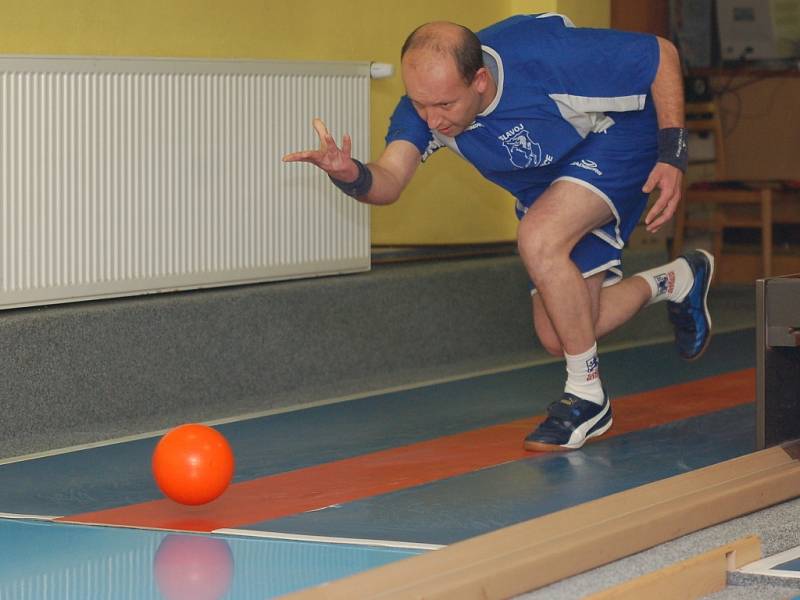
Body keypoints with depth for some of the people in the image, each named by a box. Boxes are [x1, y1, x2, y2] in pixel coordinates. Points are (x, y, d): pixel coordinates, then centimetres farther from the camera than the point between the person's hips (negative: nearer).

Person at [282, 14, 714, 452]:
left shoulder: (545, 57, -37)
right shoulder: (425, 105, -23)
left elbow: (662, 54, -26)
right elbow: (389, 181, -35)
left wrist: (673, 158, -28)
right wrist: (352, 176, -58)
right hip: (546, 186, 7)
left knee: (538, 239, -33)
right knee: (560, 337, 4)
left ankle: (587, 397, -16)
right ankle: (674, 281, 32)